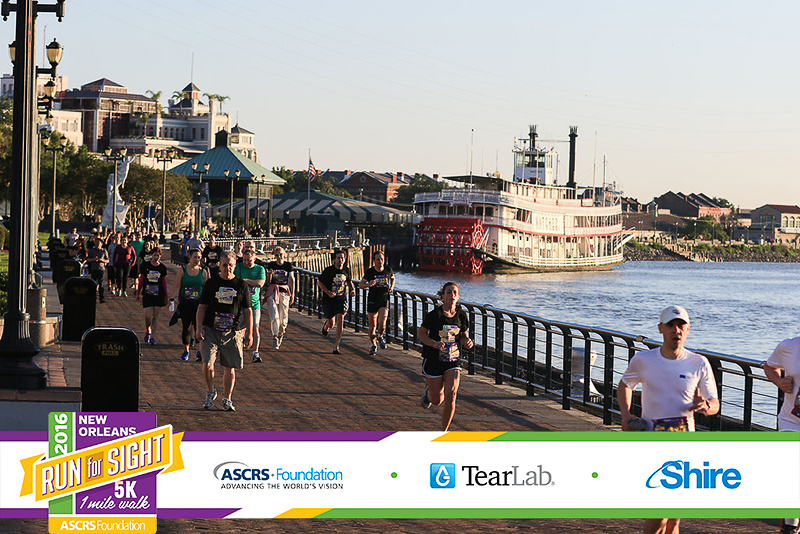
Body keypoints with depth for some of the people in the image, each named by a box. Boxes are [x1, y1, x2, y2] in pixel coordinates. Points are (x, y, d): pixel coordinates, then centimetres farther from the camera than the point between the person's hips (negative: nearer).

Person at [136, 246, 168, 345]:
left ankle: (152, 337, 11)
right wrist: (138, 293, 9)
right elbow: (141, 280, 8)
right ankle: (147, 332, 17)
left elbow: (164, 282, 9)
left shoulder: (162, 267, 4)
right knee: (148, 315, -10)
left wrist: (166, 296, 9)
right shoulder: (145, 266, 2)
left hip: (158, 295, 1)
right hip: (147, 294, -1)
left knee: (155, 316, 3)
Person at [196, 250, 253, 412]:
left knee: (230, 367, 3)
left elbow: (247, 311, 8)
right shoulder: (211, 283, 5)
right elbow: (202, 306, 7)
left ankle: (227, 400, 16)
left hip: (232, 332, 0)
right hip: (210, 330, 0)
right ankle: (210, 391, 11)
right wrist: (199, 327, -4)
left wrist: (249, 333, 2)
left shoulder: (241, 285, 5)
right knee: (207, 363, -13)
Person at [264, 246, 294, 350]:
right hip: (273, 291, -1)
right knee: (274, 316, -12)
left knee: (283, 317, 0)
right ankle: (275, 337, 0)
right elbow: (268, 281, 3)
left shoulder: (288, 265, 4)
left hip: (284, 292, 1)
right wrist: (270, 274, -19)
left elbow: (291, 280, 7)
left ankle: (281, 333, 29)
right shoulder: (271, 265, 3)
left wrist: (292, 294, 2)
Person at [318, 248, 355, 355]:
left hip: (342, 299, 2)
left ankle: (336, 347, -11)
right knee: (331, 324, 7)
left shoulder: (346, 270, 1)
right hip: (329, 300, -2)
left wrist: (353, 289, 1)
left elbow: (349, 281, 20)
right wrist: (328, 292, -17)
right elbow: (319, 282, -3)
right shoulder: (328, 270, -10)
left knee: (340, 321, -15)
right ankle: (326, 326, 49)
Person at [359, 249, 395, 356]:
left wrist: (392, 287, 4)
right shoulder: (370, 272, -7)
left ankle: (380, 336, 16)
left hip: (384, 300, 0)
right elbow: (361, 285, -1)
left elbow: (392, 278, 22)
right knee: (372, 325, 3)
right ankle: (374, 345, 25)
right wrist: (369, 284, -22)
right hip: (372, 301, 0)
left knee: (382, 323, -18)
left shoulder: (388, 271, -1)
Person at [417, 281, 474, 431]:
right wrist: (434, 343, -22)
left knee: (451, 394, -15)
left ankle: (444, 432, 1)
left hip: (453, 361, 2)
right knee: (437, 400, 7)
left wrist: (468, 342, -10)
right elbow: (421, 333, -5)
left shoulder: (461, 315, 0)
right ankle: (428, 390, 46)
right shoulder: (434, 315, -13)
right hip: (433, 360, -2)